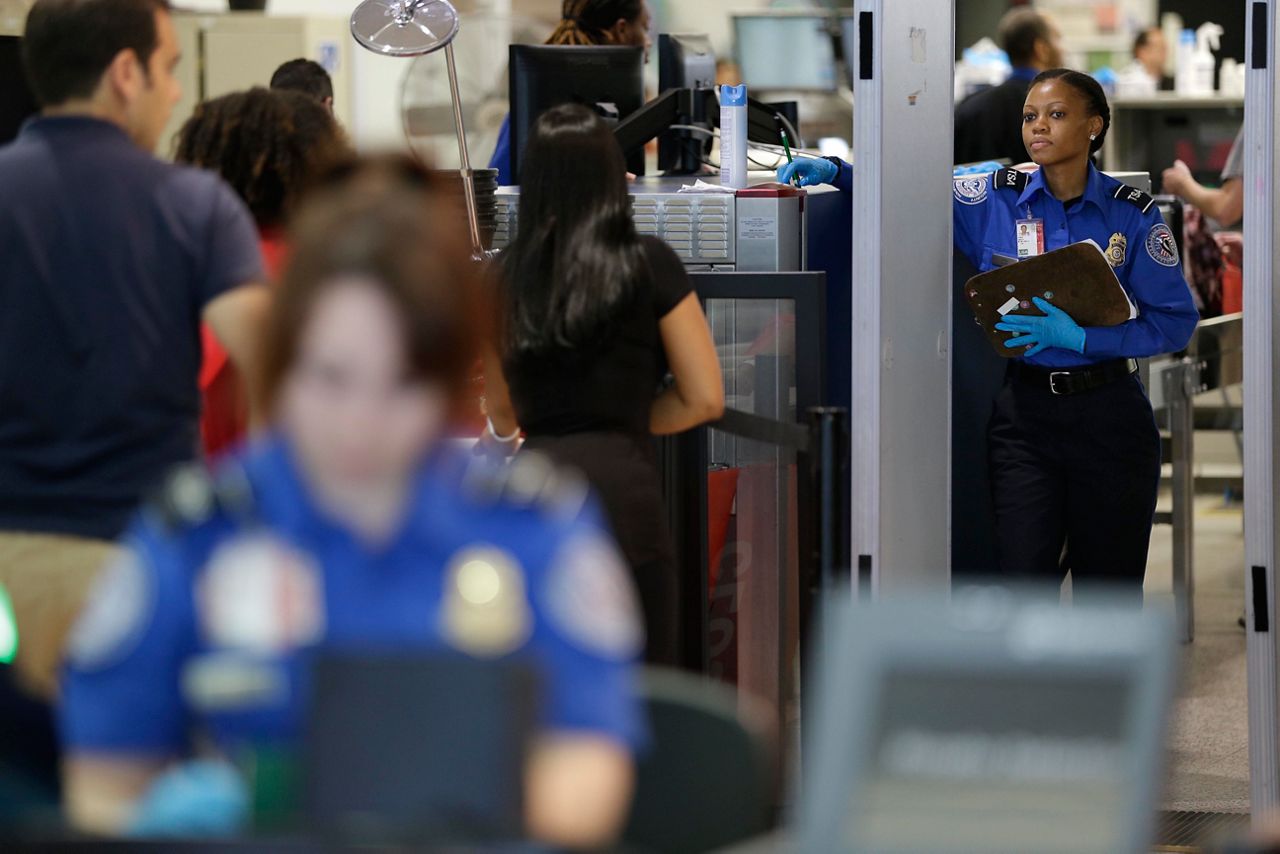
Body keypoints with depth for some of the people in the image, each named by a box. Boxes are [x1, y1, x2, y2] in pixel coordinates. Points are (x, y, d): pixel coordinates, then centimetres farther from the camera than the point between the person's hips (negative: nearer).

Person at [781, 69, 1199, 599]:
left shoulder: (1132, 215, -1)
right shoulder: (993, 200, 2)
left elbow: (1176, 321, -5)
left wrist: (1078, 336, -16)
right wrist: (835, 173, -7)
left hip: (1109, 415, 0)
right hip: (1025, 411, 0)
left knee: (1109, 592, 6)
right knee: (1023, 581, -9)